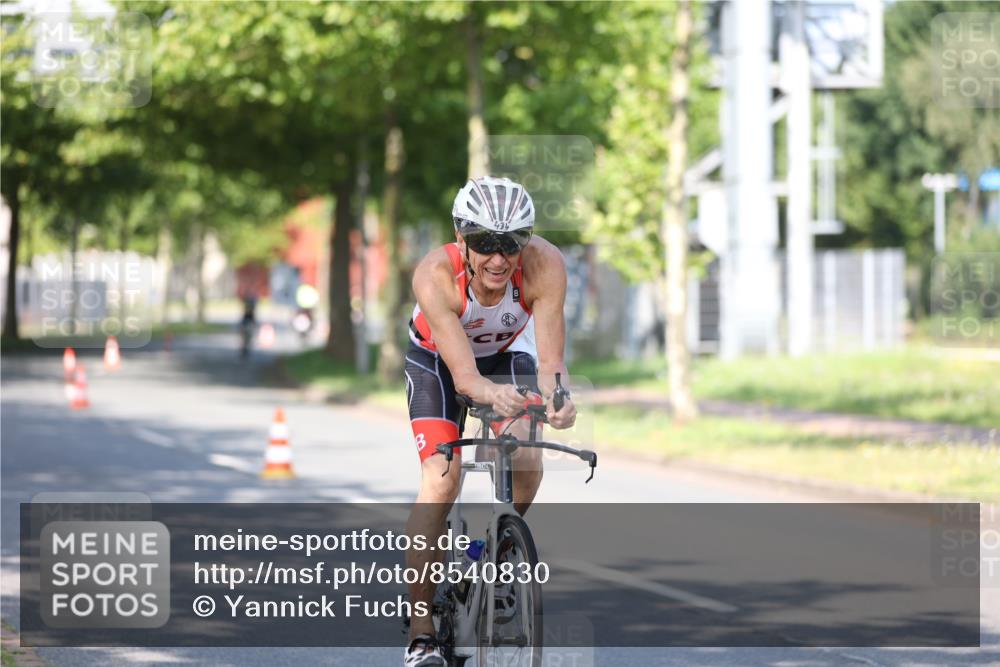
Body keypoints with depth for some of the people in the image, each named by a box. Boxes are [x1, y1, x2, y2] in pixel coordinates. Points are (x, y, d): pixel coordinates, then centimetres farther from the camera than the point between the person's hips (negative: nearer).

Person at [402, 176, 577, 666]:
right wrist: (491, 394, -65)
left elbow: (550, 359, -38)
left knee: (527, 463, -22)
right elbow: (463, 373, -43)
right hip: (437, 360, -2)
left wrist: (557, 397, -60)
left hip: (506, 355, 2)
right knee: (441, 479, -20)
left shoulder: (545, 265, -34)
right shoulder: (435, 275, -37)